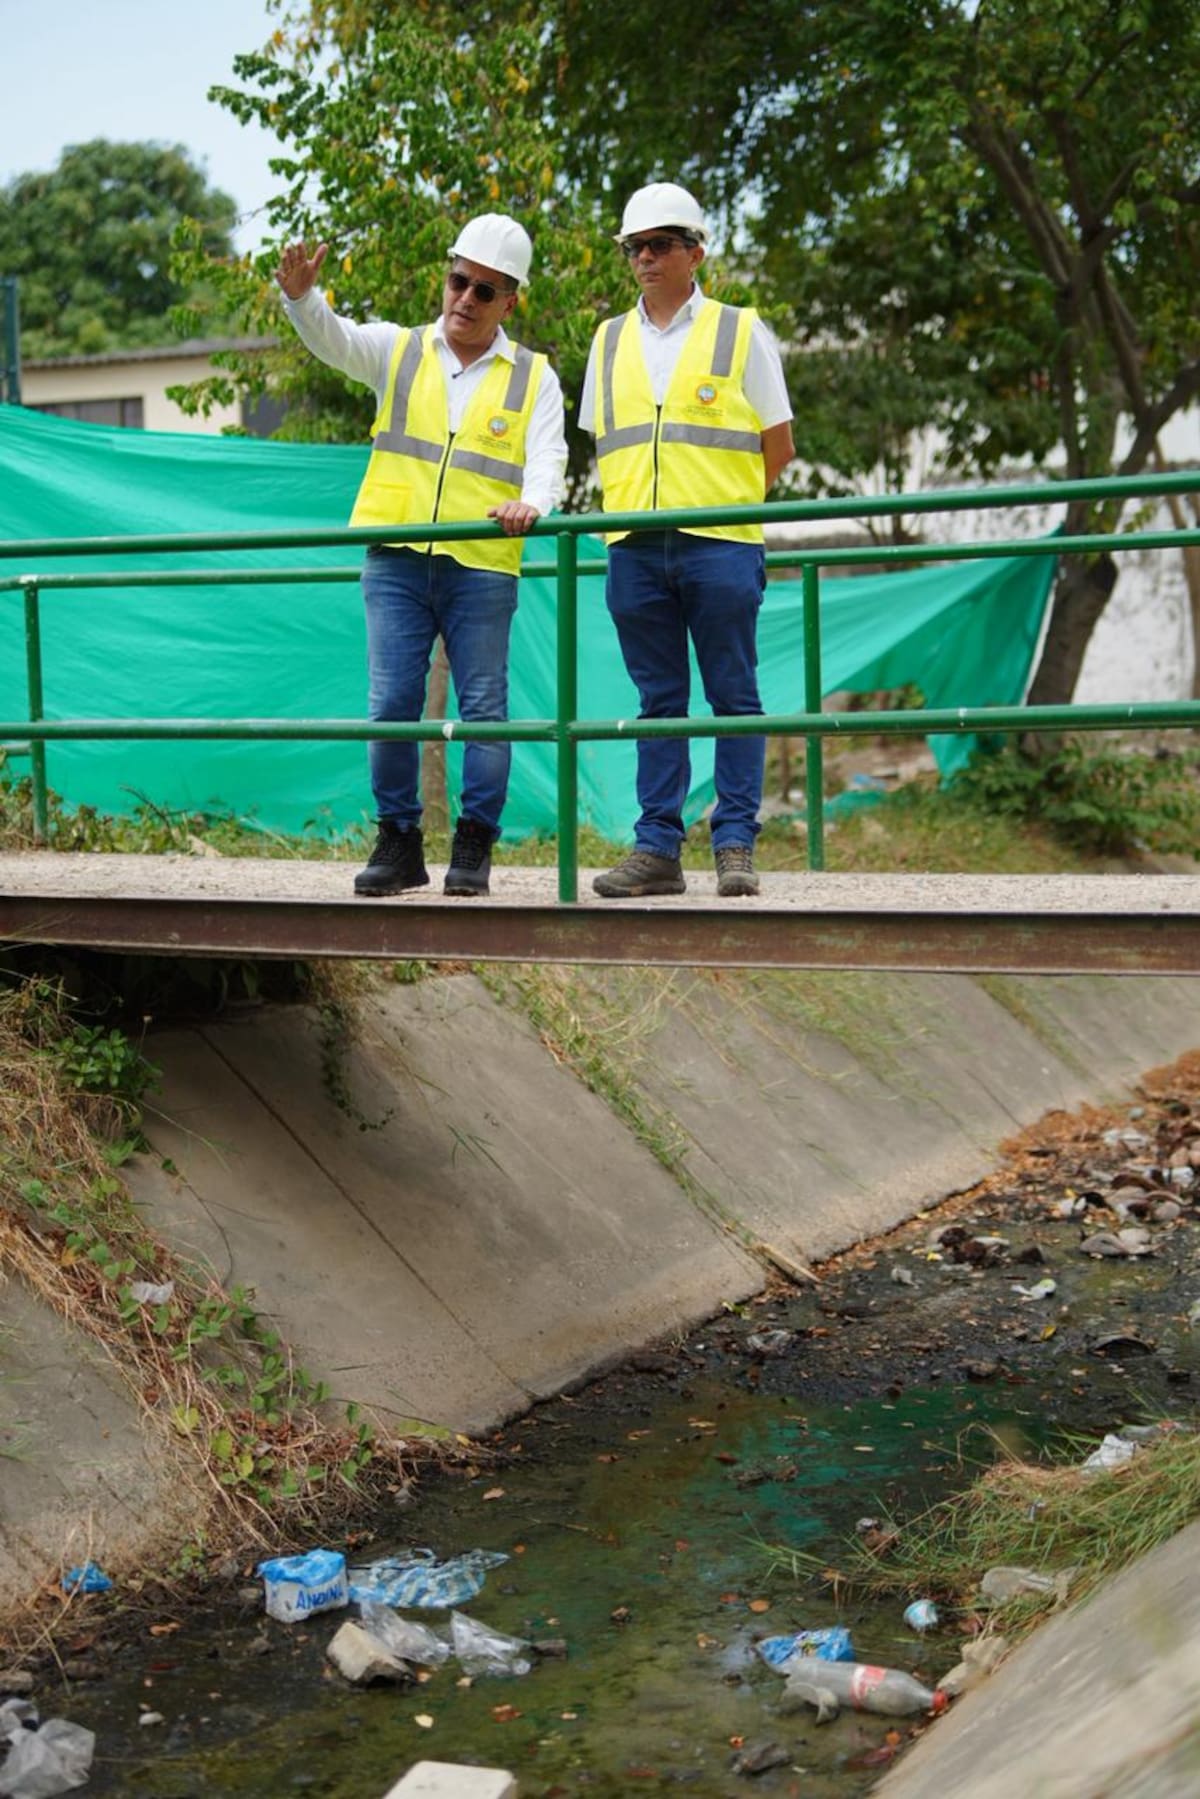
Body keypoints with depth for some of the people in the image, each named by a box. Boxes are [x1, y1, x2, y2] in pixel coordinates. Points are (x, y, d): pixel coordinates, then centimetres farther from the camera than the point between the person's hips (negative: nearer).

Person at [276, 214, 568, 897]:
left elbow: (547, 459, -3)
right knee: (391, 704, -1)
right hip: (396, 562, 1)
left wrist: (530, 504, -26)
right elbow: (332, 337, -4)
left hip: (483, 568, -1)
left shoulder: (533, 377, 9)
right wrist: (302, 295, -26)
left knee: (484, 707, 0)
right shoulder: (399, 351, 12)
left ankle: (474, 847, 12)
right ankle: (398, 842, 11)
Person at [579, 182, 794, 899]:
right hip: (635, 548, 3)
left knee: (733, 697, -2)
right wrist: (632, 509, 10)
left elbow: (778, 449, 7)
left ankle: (736, 845, 2)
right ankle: (658, 848, 7)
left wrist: (719, 504, 5)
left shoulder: (741, 331, 7)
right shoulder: (609, 341, 17)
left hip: (720, 544, -3)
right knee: (658, 701, 5)